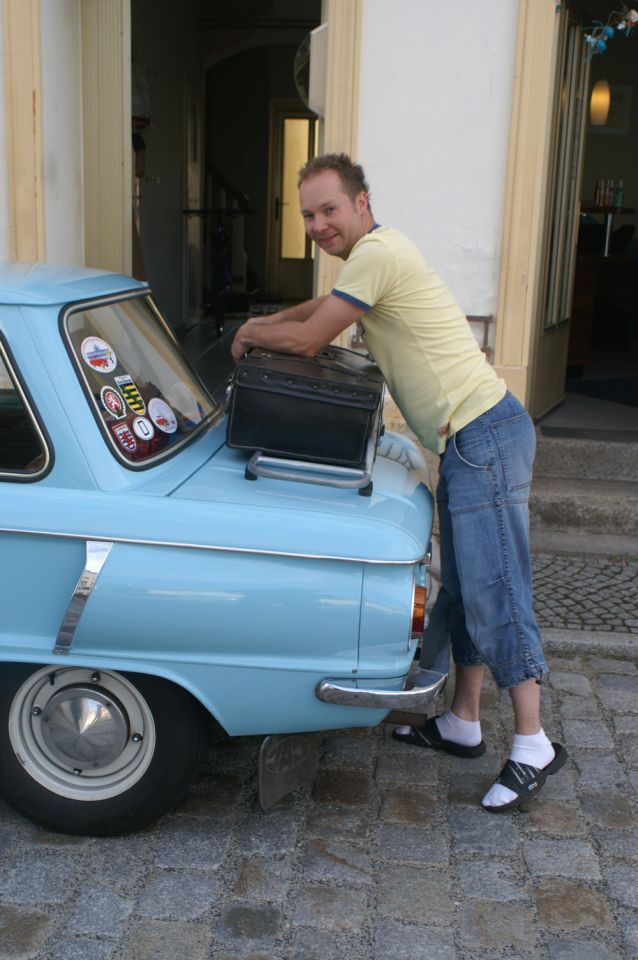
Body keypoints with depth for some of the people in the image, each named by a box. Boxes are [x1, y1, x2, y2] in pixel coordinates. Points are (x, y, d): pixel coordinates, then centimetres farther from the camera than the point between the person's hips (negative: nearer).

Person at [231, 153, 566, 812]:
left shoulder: (377, 254, -14)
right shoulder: (375, 253, 18)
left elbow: (306, 340, -12)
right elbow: (322, 305, 36)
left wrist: (251, 333, 6)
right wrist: (264, 323, 21)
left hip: (483, 436, -11)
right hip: (468, 440, 11)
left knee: (493, 593, -7)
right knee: (463, 589, 15)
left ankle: (532, 747, 2)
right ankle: (462, 725, 26)